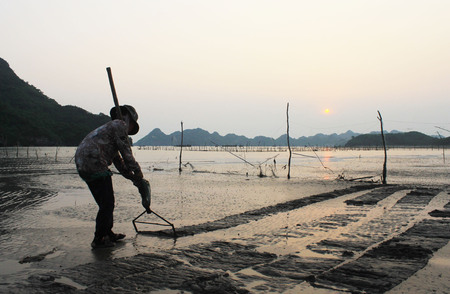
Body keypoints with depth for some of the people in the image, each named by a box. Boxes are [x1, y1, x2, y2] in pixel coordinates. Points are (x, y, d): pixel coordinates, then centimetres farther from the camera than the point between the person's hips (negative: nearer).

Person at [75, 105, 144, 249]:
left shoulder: (109, 127, 30)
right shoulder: (119, 125, 1)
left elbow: (118, 160, 30)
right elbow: (126, 152, -4)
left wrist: (133, 177, 27)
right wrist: (137, 172, 6)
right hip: (95, 165, -10)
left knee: (105, 202, 19)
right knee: (107, 203, -2)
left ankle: (108, 234, 29)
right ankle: (99, 239, 5)